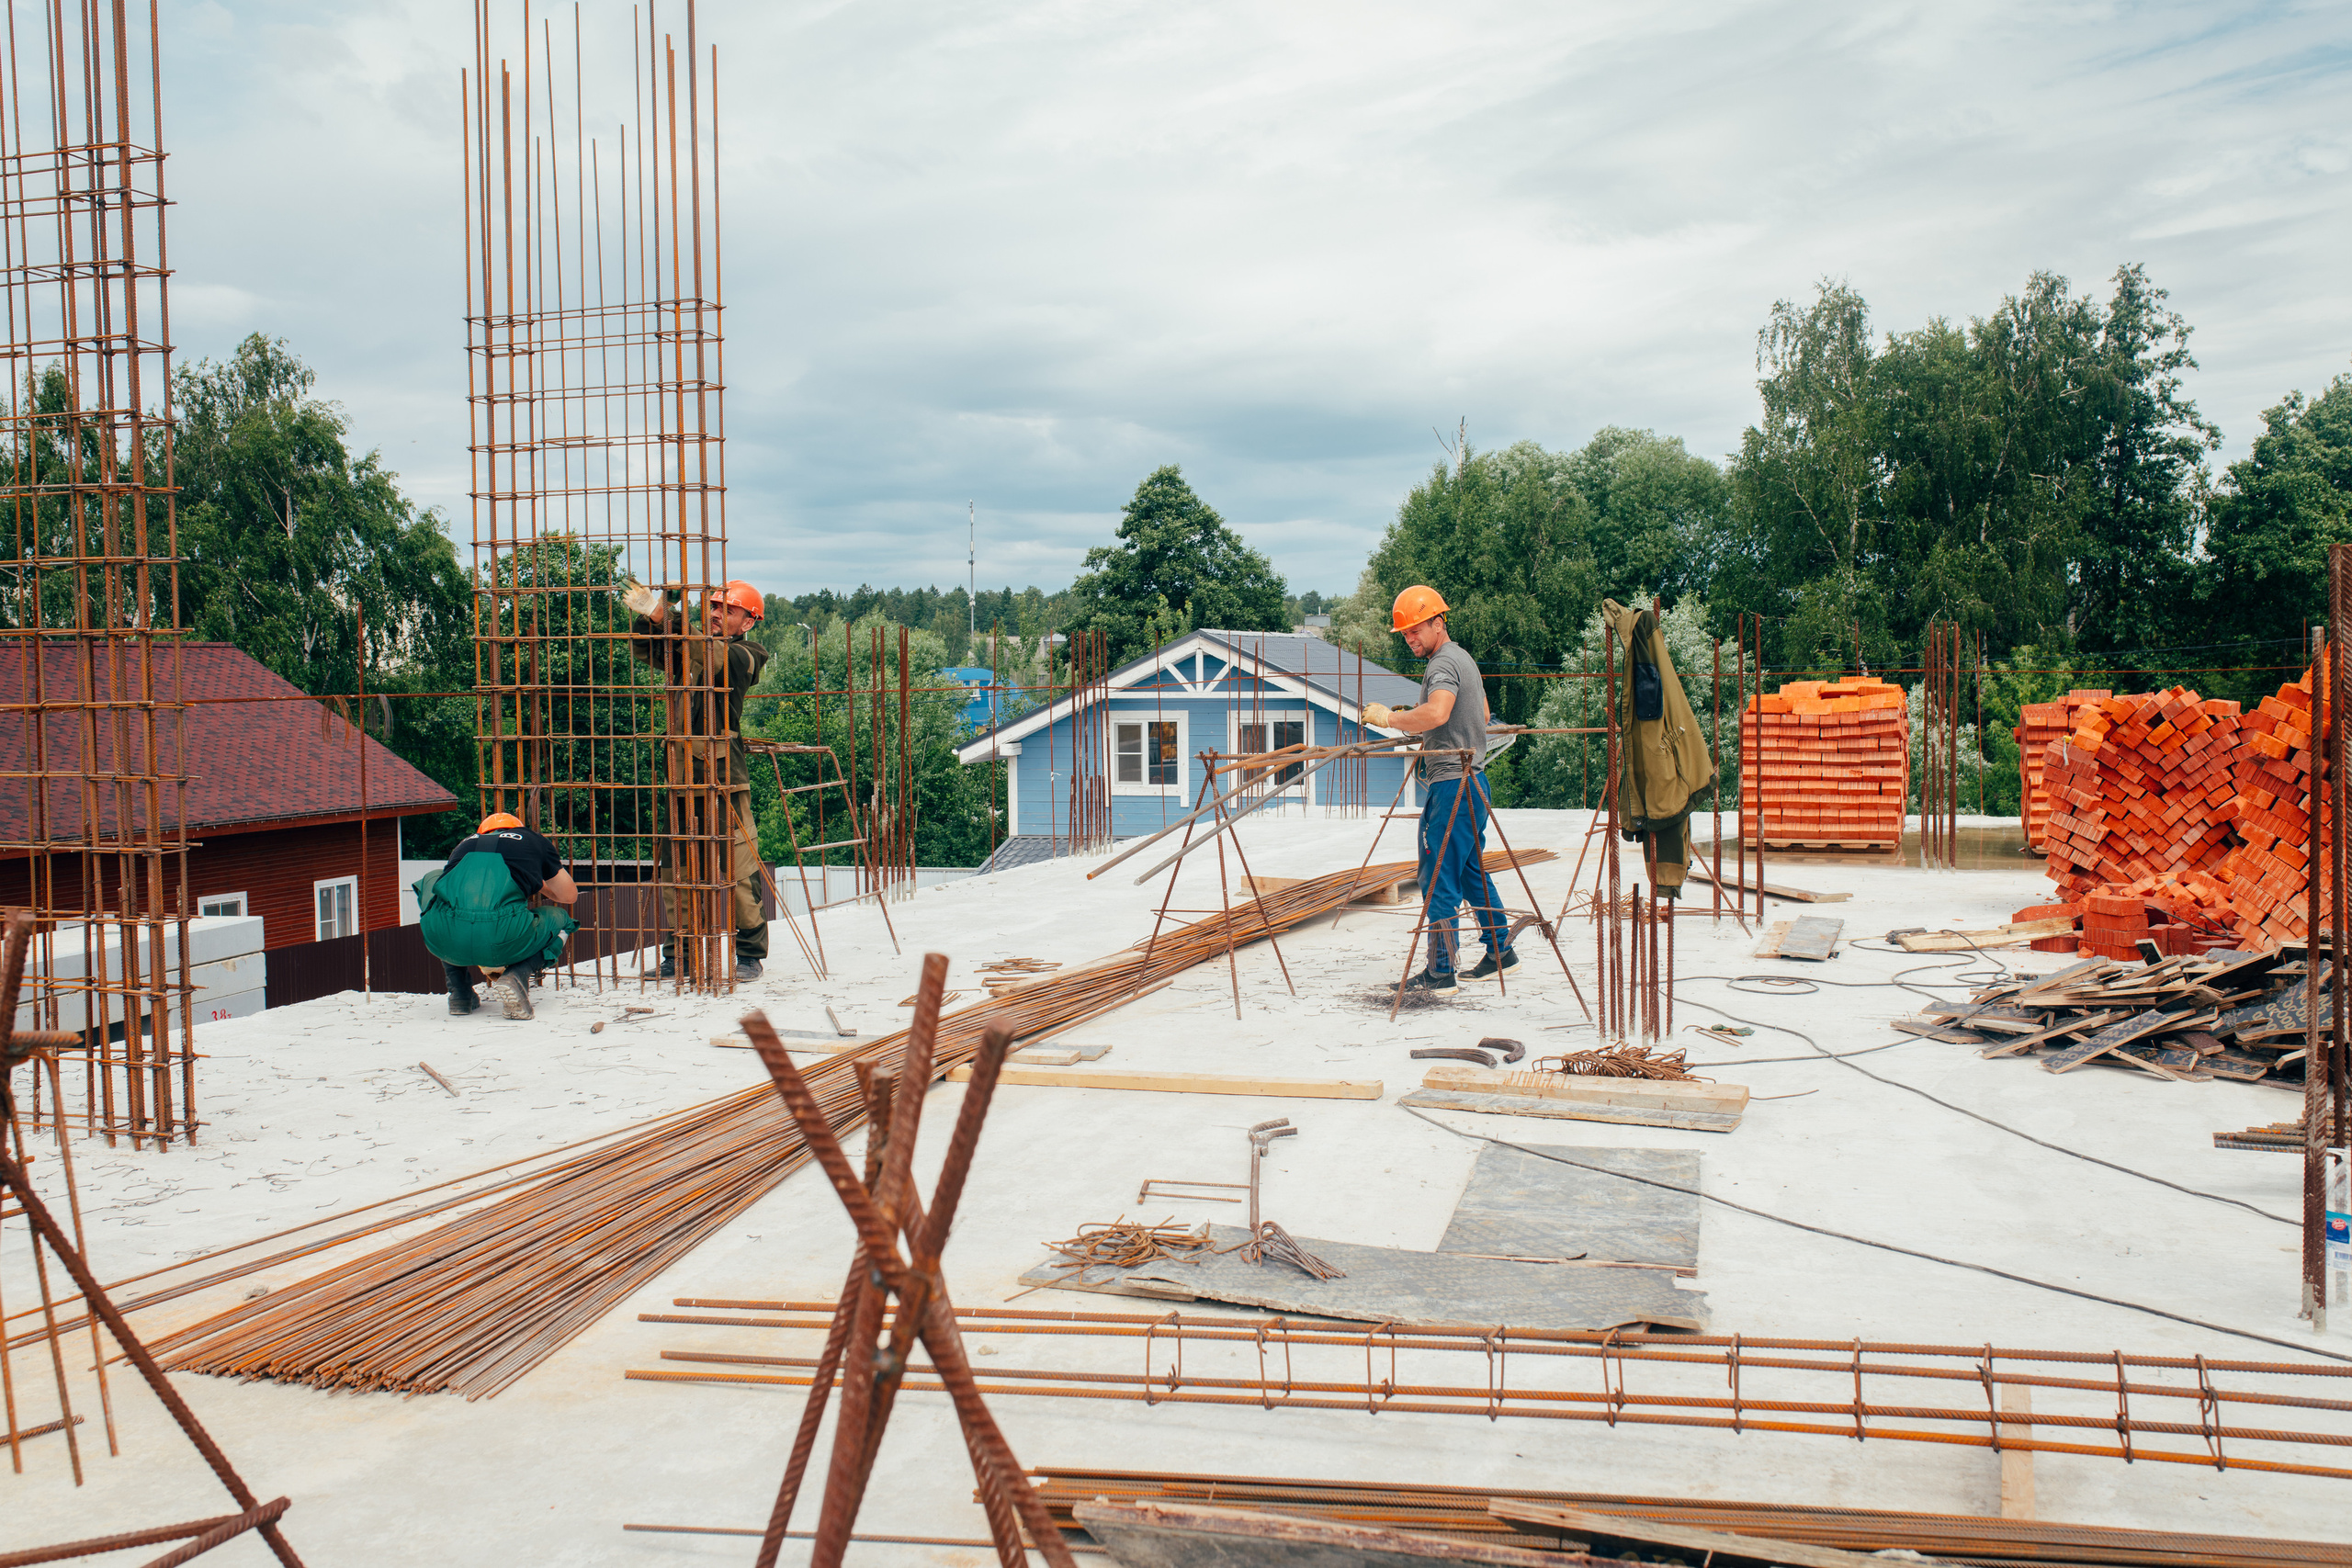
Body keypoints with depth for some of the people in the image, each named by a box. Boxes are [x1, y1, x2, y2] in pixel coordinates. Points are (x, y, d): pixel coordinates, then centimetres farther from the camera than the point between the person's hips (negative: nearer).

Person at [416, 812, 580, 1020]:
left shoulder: (464, 846, 36)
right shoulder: (533, 841, 29)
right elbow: (569, 895, 40)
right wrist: (539, 884, 64)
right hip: (502, 942, -3)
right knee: (561, 919, 32)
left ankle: (459, 991, 27)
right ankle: (518, 976, 0)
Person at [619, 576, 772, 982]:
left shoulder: (746, 655, 1)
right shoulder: (683, 648, 17)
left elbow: (713, 657, -18)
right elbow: (643, 649, 6)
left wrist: (666, 616, -30)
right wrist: (648, 616, -16)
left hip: (724, 772, -5)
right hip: (681, 769, 5)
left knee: (738, 868, -3)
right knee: (674, 869, 6)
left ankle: (750, 953, 8)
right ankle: (676, 955, 14)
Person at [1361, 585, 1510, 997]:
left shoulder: (1444, 664, -14)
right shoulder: (1463, 658, 18)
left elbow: (1436, 714, -33)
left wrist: (1391, 718, -21)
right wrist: (1407, 721, 26)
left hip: (1451, 784, -11)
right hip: (1470, 781, 11)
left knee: (1439, 877, -8)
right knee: (1471, 871, 19)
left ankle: (1440, 973, -6)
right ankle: (1500, 952, 26)